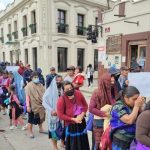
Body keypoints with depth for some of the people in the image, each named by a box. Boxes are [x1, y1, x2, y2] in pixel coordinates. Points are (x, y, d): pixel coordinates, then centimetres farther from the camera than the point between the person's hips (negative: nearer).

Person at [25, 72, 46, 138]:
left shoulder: (40, 85, 4)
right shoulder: (29, 86, -12)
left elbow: (43, 94, 8)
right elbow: (27, 96, -14)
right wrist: (28, 106, -17)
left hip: (40, 105, 6)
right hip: (33, 105, -6)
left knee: (40, 117, 20)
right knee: (31, 119, 6)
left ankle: (41, 129, 38)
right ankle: (30, 132, 20)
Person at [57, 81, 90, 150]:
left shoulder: (78, 94, -11)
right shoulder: (61, 100, -21)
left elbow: (85, 105, 1)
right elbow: (60, 115, -17)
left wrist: (82, 114, -15)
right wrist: (73, 119, -19)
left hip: (81, 122, 4)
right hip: (71, 125, -4)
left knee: (83, 143, 19)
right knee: (73, 144, 10)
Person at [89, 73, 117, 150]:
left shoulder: (112, 91, 2)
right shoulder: (97, 93, -14)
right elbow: (91, 109, -16)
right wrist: (104, 113, -19)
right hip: (100, 121, -5)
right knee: (99, 142, 8)